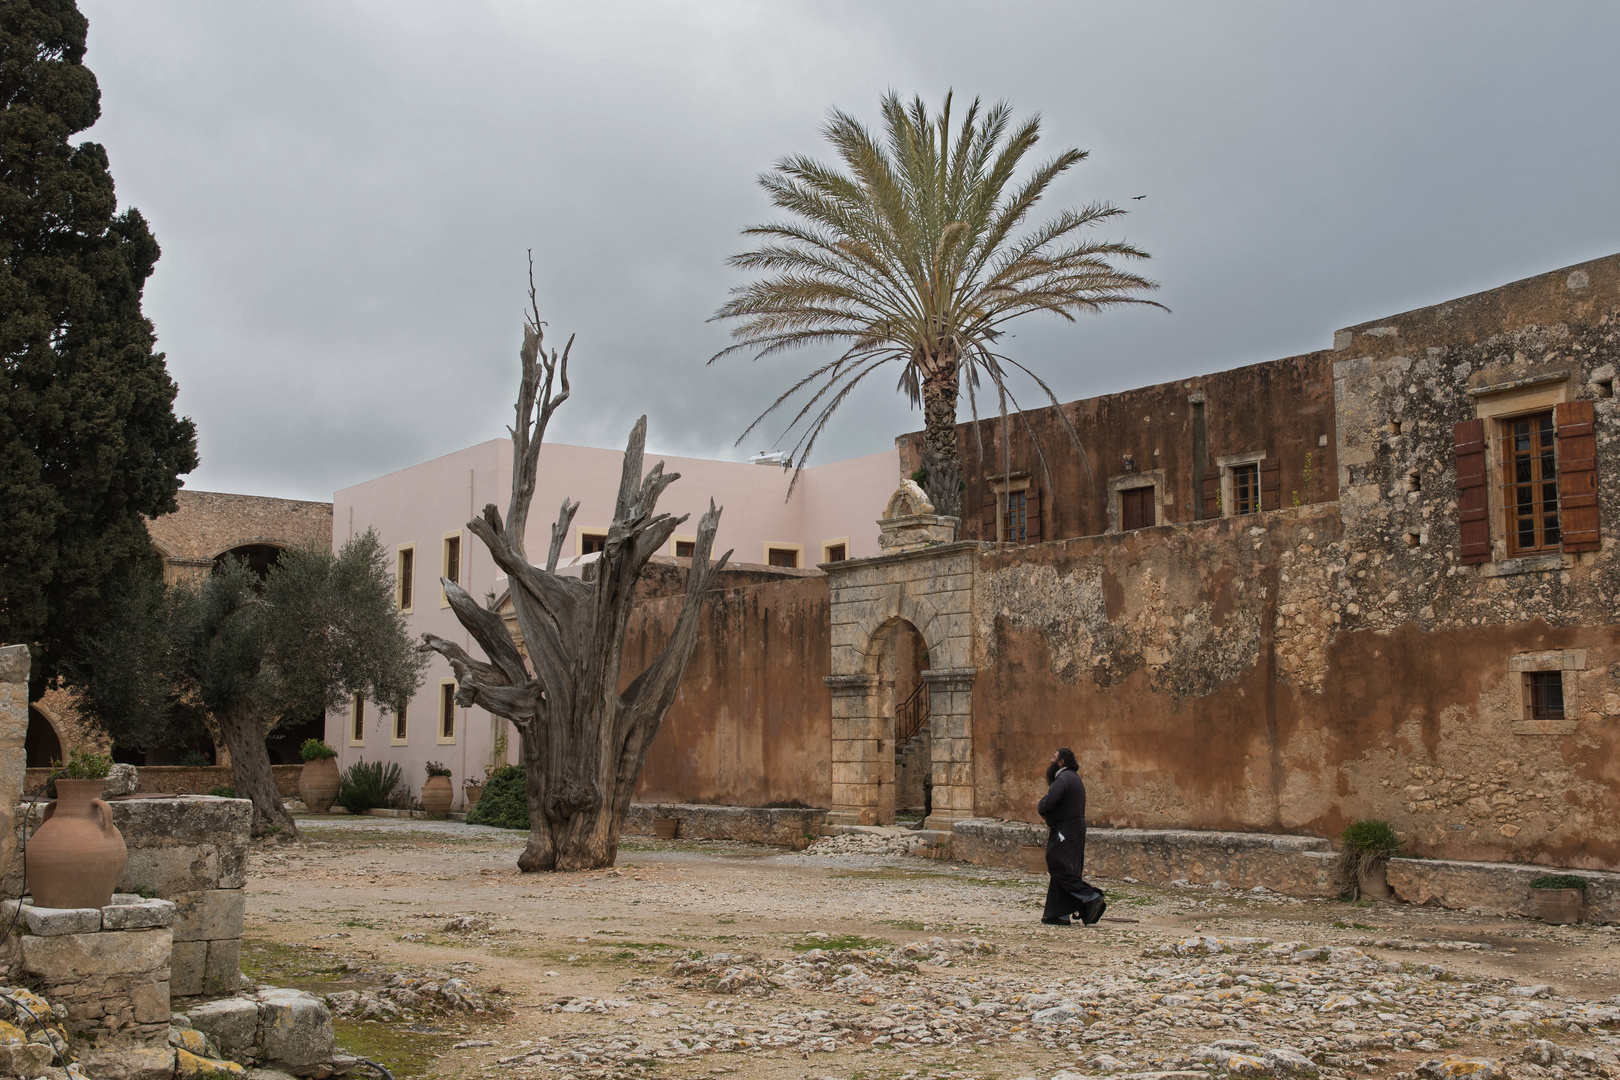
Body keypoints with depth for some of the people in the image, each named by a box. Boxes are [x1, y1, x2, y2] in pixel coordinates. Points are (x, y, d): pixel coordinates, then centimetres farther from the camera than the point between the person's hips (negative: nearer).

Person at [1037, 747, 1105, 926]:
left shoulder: (1063, 779, -15)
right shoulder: (1073, 777, 18)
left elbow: (1048, 802, -24)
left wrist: (1040, 807, -3)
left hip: (1065, 831, -10)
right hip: (1075, 829, 10)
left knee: (1061, 870, -9)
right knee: (1060, 871, 10)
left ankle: (1092, 898, -12)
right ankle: (1059, 915, 11)